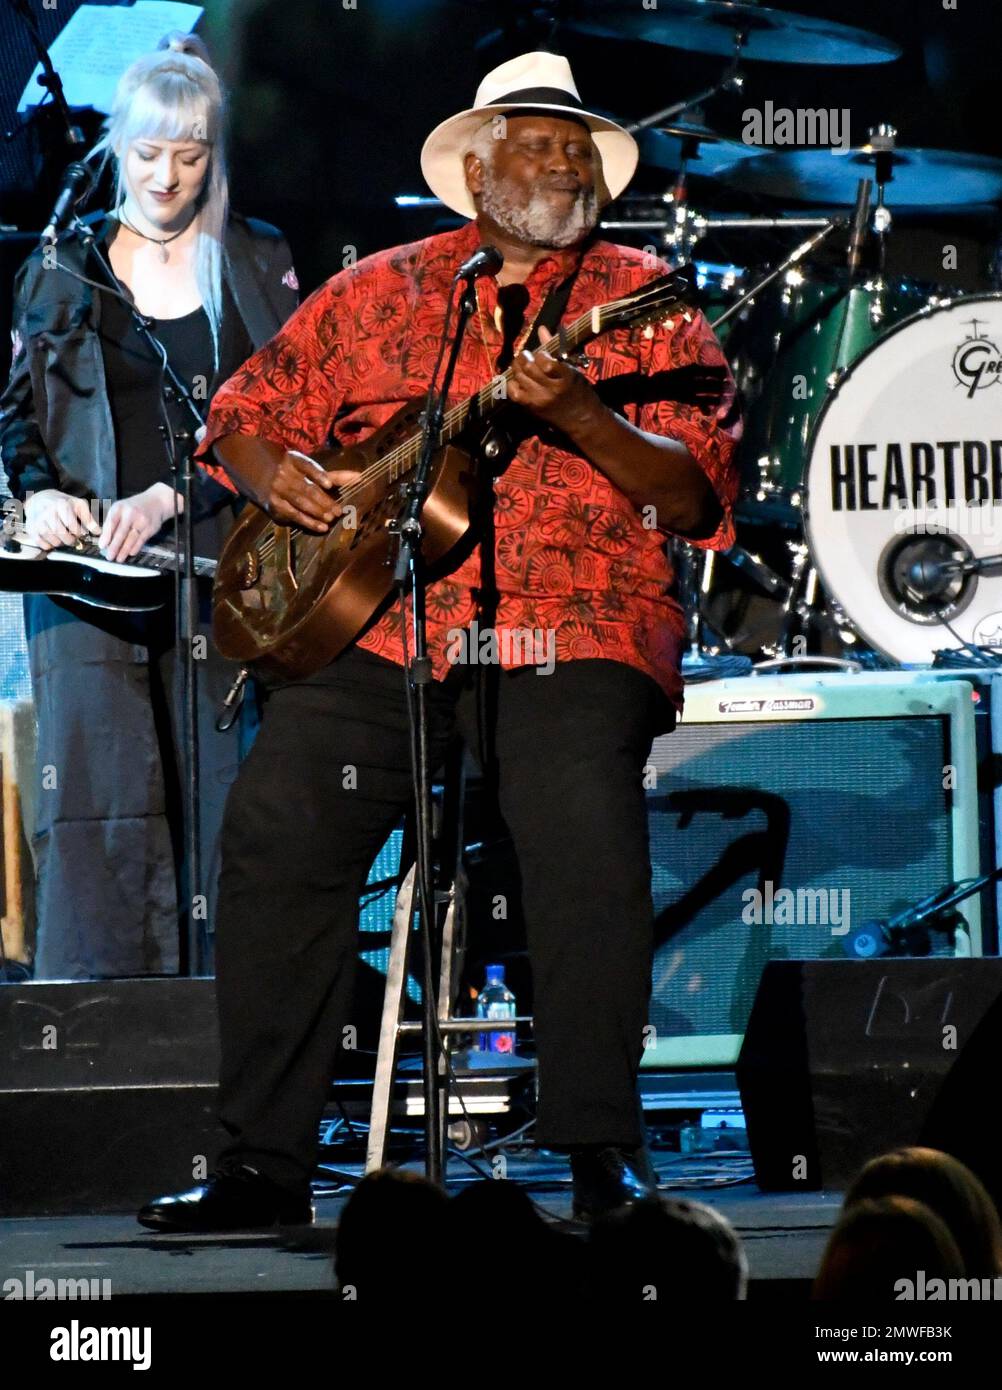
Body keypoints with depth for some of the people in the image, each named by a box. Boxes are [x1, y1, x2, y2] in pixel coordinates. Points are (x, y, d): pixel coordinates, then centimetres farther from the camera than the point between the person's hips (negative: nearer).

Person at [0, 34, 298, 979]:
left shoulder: (258, 265, 8)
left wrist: (170, 495, -11)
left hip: (218, 565, -1)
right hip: (89, 566, 1)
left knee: (215, 793, -5)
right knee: (95, 801, -5)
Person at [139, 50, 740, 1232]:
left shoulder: (643, 303, 10)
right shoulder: (378, 294, 17)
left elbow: (699, 498, 0)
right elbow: (243, 414, 23)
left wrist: (580, 416, -15)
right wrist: (268, 470, 1)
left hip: (576, 631, -2)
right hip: (375, 624, 3)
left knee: (584, 822, -29)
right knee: (276, 819, -17)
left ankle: (601, 1147, -16)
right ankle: (265, 1156, -9)